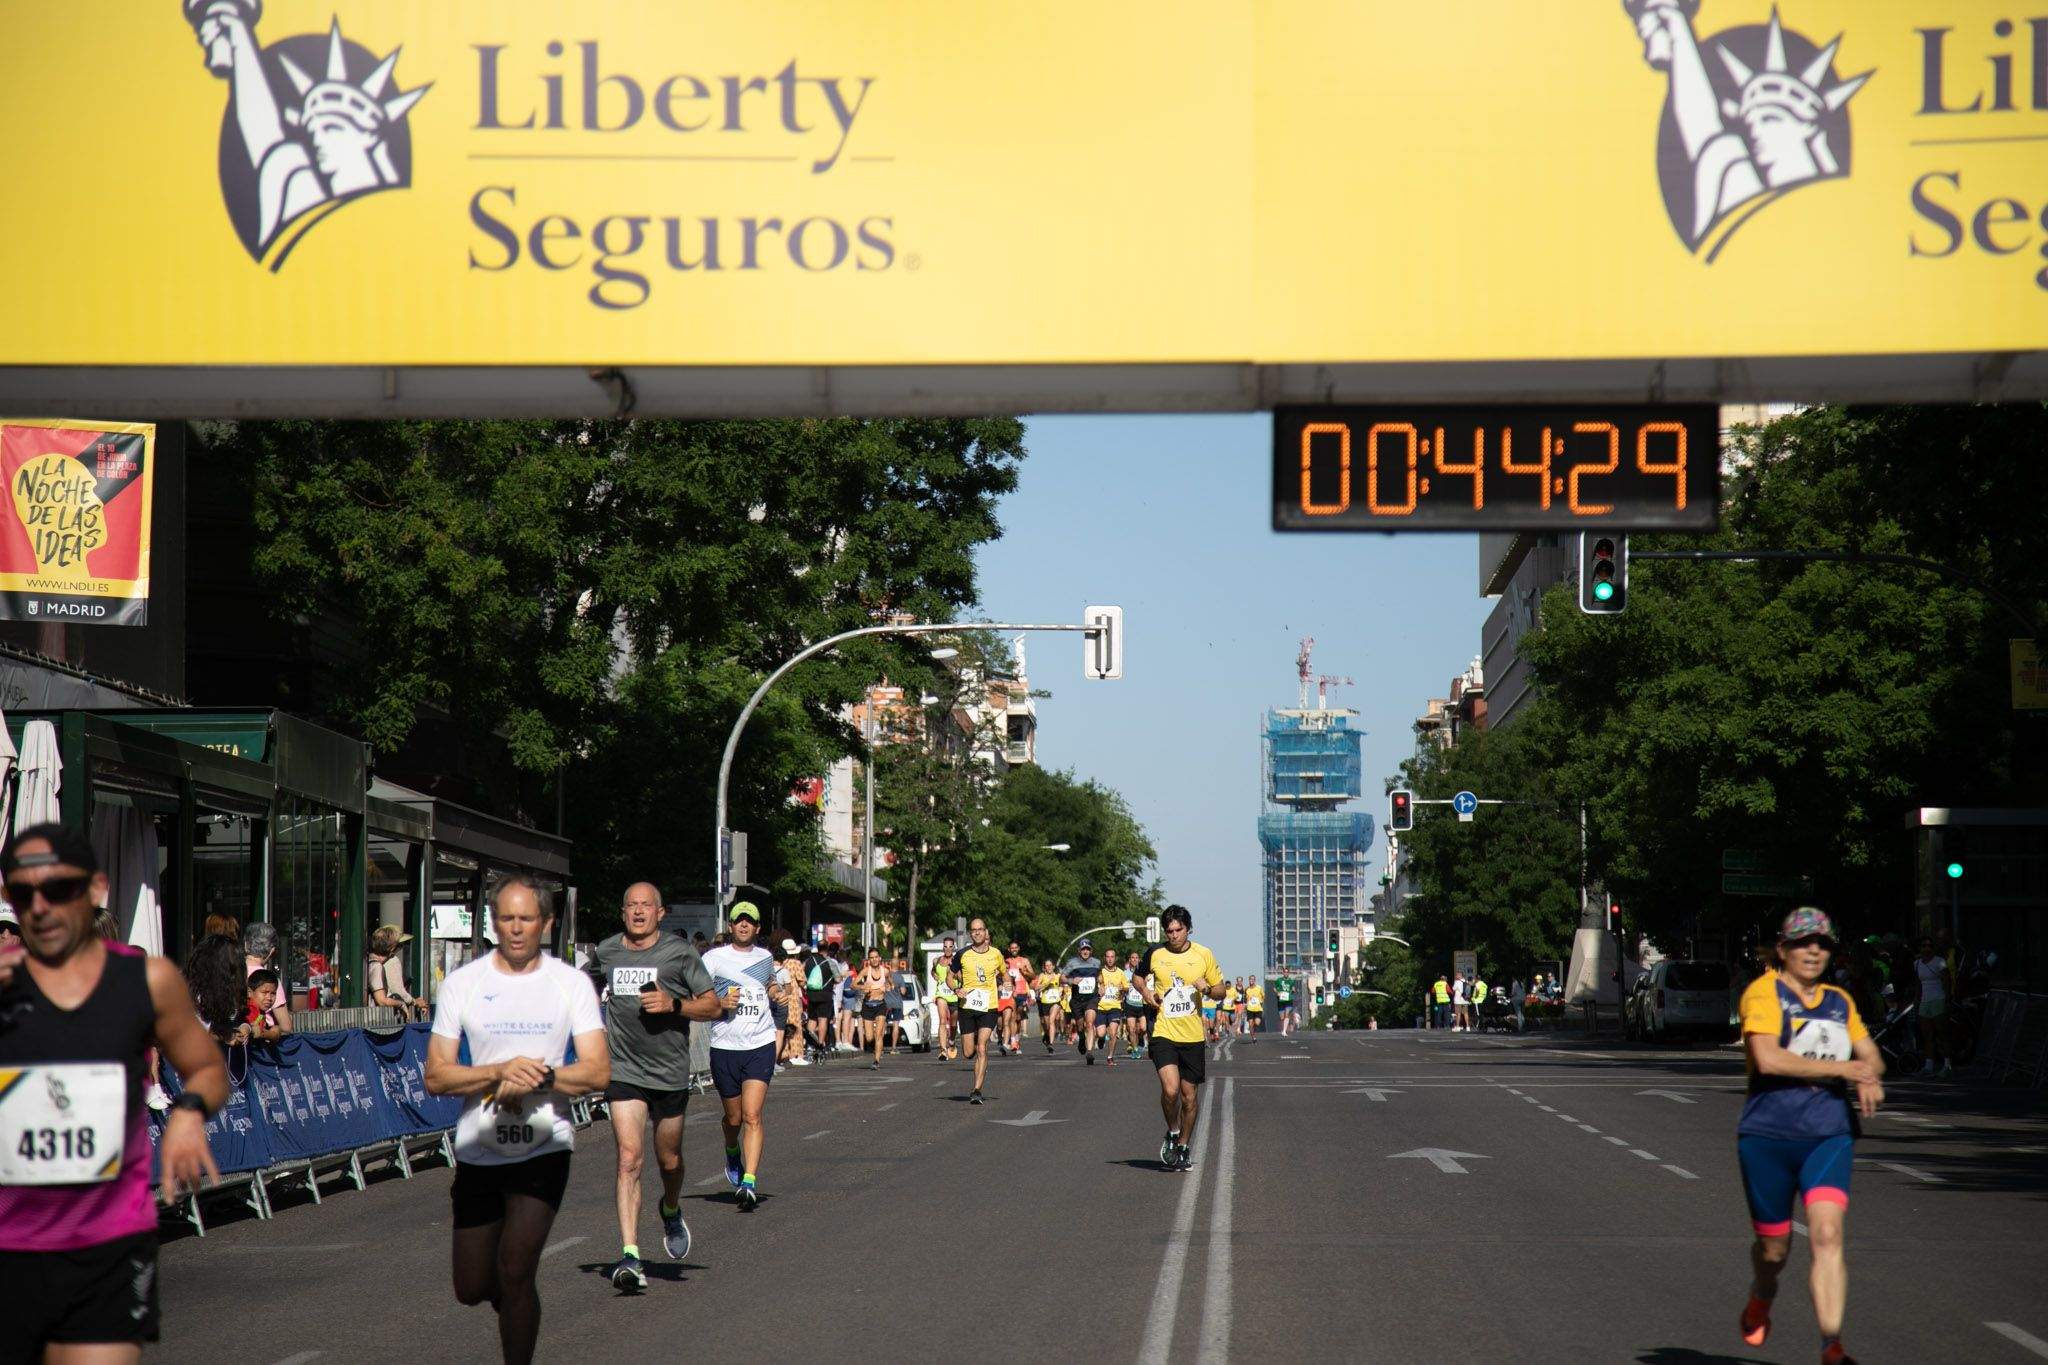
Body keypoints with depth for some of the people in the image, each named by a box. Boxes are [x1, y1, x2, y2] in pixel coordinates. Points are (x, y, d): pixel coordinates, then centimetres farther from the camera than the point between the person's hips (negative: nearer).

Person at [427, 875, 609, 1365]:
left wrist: (537, 1077, -21)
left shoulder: (572, 983, 0)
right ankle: (516, 1303, 43)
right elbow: (436, 1076, -4)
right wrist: (500, 1072, -19)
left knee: (514, 1271, -16)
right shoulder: (461, 982, 1)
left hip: (544, 1147, -2)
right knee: (471, 1289, 9)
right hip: (478, 1148, 2)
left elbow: (598, 1072, -6)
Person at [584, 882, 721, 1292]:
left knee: (668, 1160, 13)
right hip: (623, 1070, 0)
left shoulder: (680, 952, -3)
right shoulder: (606, 952, 5)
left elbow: (712, 1006, -2)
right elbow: (588, 988, 26)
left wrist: (673, 1004, -18)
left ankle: (671, 1210, 48)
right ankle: (630, 1257, -18)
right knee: (629, 1158, -13)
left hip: (670, 1072, 0)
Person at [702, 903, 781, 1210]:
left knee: (752, 1116, -13)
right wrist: (720, 1003, -15)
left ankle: (749, 1182, -18)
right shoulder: (714, 958, 0)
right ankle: (733, 1155, 44)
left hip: (760, 1046, 1)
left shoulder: (766, 957, 13)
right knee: (733, 1118, 11)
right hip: (725, 1046, -1)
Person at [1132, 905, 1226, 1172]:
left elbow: (1221, 991, 9)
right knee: (1170, 1089, -20)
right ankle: (1172, 1134, 7)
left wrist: (1207, 989, -13)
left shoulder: (1203, 955, 1)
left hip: (1193, 1037, 1)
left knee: (1190, 1097, 7)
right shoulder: (1154, 953, 1)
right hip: (1164, 1033, -1)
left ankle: (1182, 1148, 24)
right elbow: (1139, 977, 20)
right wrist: (1146, 993, -1)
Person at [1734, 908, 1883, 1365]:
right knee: (1774, 1246, 8)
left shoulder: (1839, 1001, 12)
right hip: (1768, 1136, -3)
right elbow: (1768, 1059, -20)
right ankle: (1760, 1302, 43)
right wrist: (1840, 1069, -16)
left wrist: (1870, 1079, -4)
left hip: (1830, 1137, 3)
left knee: (1827, 1234, -16)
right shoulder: (1764, 992, -7)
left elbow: (1871, 1056, 21)